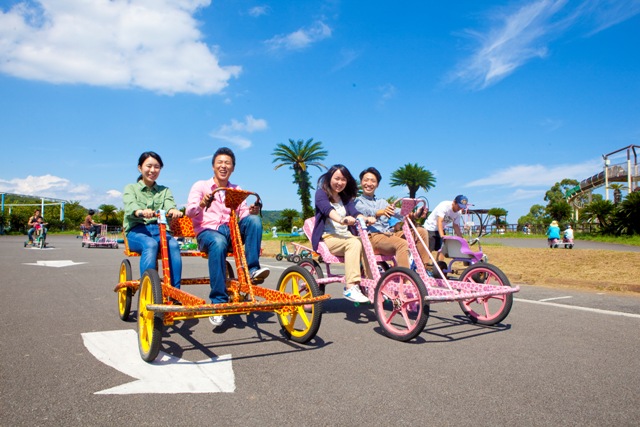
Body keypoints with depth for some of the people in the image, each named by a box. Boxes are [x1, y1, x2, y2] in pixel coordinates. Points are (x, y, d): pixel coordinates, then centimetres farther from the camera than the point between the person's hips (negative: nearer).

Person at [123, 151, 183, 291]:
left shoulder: (164, 190, 23)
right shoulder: (131, 188, 16)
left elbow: (169, 203, -1)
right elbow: (130, 206, -8)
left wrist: (173, 210, -29)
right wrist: (140, 212, -34)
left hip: (160, 229, 2)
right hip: (137, 230, -1)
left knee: (173, 245, -32)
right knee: (150, 244, -36)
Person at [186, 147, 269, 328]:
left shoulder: (237, 190, 20)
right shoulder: (200, 186, 11)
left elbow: (242, 215, 7)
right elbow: (190, 212, -5)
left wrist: (252, 211, -17)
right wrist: (201, 204, -28)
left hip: (231, 231, 3)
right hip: (207, 231, -3)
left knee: (254, 220, -26)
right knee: (218, 242, -39)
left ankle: (252, 269, -27)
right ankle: (218, 301, -39)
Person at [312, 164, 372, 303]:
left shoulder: (346, 198, 21)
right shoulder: (321, 193, 2)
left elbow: (354, 212, 1)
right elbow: (327, 209, -20)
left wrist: (365, 219, -24)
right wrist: (341, 220, -42)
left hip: (346, 236, 5)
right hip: (327, 237, -5)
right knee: (354, 243, -34)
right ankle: (351, 288, -39)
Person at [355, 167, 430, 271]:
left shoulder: (382, 202, 30)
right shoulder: (357, 201, 11)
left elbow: (397, 212, 10)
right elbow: (365, 211, -15)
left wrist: (414, 215, -12)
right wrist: (380, 212, -37)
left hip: (390, 234, 7)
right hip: (372, 236, -7)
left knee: (421, 232, -9)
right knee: (402, 243, -32)